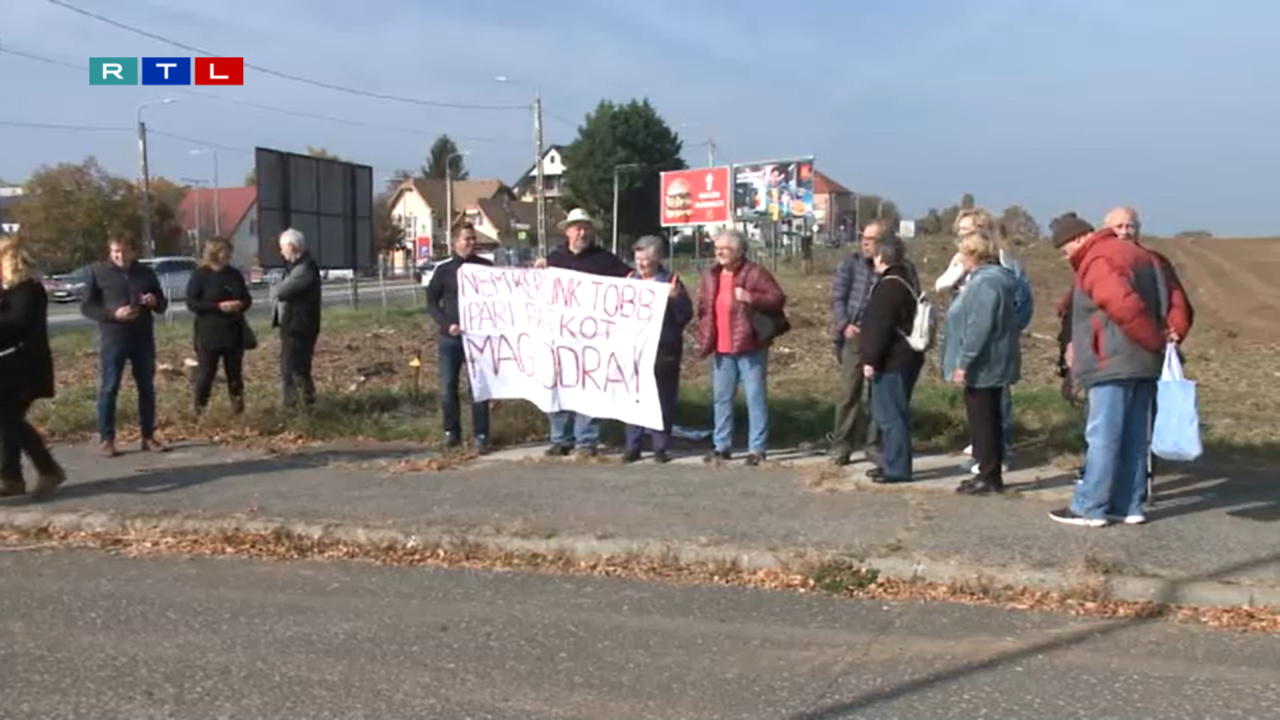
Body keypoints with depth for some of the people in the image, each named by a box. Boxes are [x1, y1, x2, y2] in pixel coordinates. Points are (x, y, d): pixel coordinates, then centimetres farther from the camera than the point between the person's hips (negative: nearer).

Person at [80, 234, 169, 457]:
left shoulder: (146, 272, 7)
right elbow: (86, 307, -2)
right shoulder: (98, 272, -1)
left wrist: (155, 301, -9)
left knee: (147, 388, 7)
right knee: (108, 389, -1)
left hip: (143, 338, 3)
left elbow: (163, 305, 15)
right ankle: (106, 439, 6)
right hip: (112, 338, -3)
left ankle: (148, 437, 16)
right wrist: (113, 314, -17)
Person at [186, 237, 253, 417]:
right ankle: (200, 409, 9)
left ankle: (238, 408, 19)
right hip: (209, 334, -4)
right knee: (206, 373, -2)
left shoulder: (235, 274, 9)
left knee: (235, 372, 10)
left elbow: (247, 297, 16)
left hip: (234, 332, 5)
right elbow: (191, 303, -11)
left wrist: (241, 304, -9)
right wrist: (218, 306, -20)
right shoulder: (200, 275, -5)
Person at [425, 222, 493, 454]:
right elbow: (431, 302, 5)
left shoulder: (486, 266, 5)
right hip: (449, 337, 1)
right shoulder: (444, 269, 5)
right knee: (448, 387, 5)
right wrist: (446, 324, -10)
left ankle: (480, 435, 0)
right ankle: (451, 431, 17)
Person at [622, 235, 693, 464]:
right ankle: (632, 446, 13)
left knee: (663, 399, 2)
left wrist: (675, 298, -21)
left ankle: (661, 447, 12)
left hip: (663, 350, -3)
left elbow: (686, 315, -6)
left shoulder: (671, 282, 1)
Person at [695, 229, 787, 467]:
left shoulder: (755, 272, -7)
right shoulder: (710, 275, 10)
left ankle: (756, 448, 6)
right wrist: (704, 340, 10)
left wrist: (751, 298, -23)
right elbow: (703, 309, 17)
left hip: (750, 347, -6)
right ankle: (722, 446, 23)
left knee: (756, 397, -1)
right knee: (721, 398, 12)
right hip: (721, 349, 6)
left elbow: (778, 299, -10)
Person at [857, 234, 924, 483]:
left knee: (890, 415, -5)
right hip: (905, 358, 11)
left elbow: (879, 328, -22)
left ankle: (896, 468, -1)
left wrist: (871, 359, -17)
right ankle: (890, 462, 25)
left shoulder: (889, 286, -18)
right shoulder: (905, 282, 16)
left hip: (892, 362, -11)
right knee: (890, 413, 17)